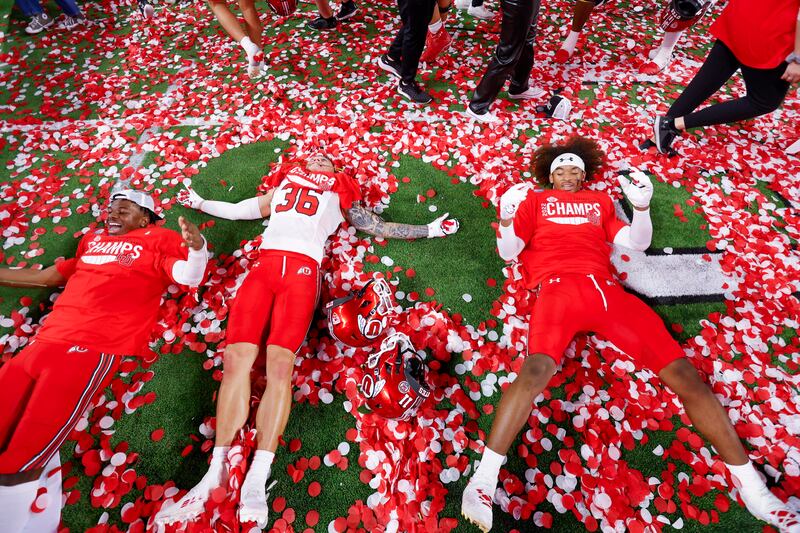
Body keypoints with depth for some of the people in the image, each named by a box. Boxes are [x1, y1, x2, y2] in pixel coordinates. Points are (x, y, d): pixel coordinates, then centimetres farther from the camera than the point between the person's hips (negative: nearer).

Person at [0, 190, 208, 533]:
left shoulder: (159, 240, 4)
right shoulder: (92, 241, 22)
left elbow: (189, 276, -11)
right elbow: (48, 276, 34)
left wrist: (197, 247, -31)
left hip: (94, 349, -7)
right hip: (44, 342, 7)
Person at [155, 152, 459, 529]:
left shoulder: (338, 194, 27)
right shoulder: (282, 184, 33)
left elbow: (379, 227, 26)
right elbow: (237, 210, 39)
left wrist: (429, 230, 26)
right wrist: (199, 203, 51)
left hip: (303, 270, -2)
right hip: (265, 264, 3)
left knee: (280, 365, -20)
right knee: (236, 359, -13)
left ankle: (257, 480, -19)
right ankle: (217, 470, -7)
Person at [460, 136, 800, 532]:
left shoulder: (600, 201, 32)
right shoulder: (535, 200, 24)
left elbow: (637, 243, 23)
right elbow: (508, 250, 13)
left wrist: (641, 204, 7)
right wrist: (506, 218, -6)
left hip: (605, 288, 4)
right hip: (557, 287, -4)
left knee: (682, 371, -7)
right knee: (536, 368, -31)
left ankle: (750, 485, 7)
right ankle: (484, 479, -27)